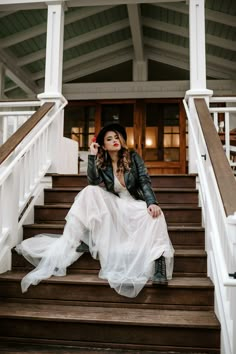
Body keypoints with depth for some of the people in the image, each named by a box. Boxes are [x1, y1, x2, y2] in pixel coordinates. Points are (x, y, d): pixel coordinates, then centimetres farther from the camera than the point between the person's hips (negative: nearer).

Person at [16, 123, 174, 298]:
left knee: (155, 214, -35)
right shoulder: (102, 164, 5)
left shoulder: (133, 157, 2)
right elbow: (94, 182, -16)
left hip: (134, 205, -1)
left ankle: (157, 261, -40)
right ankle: (68, 244, -27)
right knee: (91, 192, -26)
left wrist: (152, 202, -25)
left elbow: (145, 181, -8)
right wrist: (92, 156, -18)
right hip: (113, 208, 1)